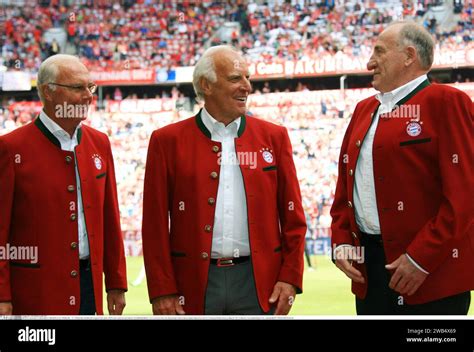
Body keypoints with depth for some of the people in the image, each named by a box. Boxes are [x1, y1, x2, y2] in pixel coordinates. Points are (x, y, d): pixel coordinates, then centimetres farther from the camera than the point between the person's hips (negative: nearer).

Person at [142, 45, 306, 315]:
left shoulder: (273, 137, 7)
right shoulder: (168, 141, 2)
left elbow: (293, 217, 8)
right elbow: (155, 223, 1)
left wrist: (290, 278, 0)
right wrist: (162, 291, -4)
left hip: (259, 282, 1)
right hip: (195, 283, -1)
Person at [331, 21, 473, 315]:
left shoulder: (446, 102, -6)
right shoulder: (365, 109, 17)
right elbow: (345, 187, 20)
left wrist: (421, 258, -17)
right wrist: (342, 243, 6)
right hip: (368, 267, 7)